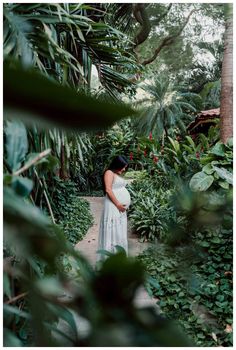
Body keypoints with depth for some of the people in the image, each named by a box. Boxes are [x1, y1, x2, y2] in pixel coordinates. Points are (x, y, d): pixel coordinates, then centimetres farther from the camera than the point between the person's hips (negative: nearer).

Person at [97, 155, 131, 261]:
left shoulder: (118, 175, 21)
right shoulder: (109, 173, -6)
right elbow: (108, 189, -16)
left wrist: (123, 205, 10)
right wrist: (118, 204, -18)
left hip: (121, 208, 9)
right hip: (113, 207, -9)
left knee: (120, 233, 11)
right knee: (113, 232, -9)